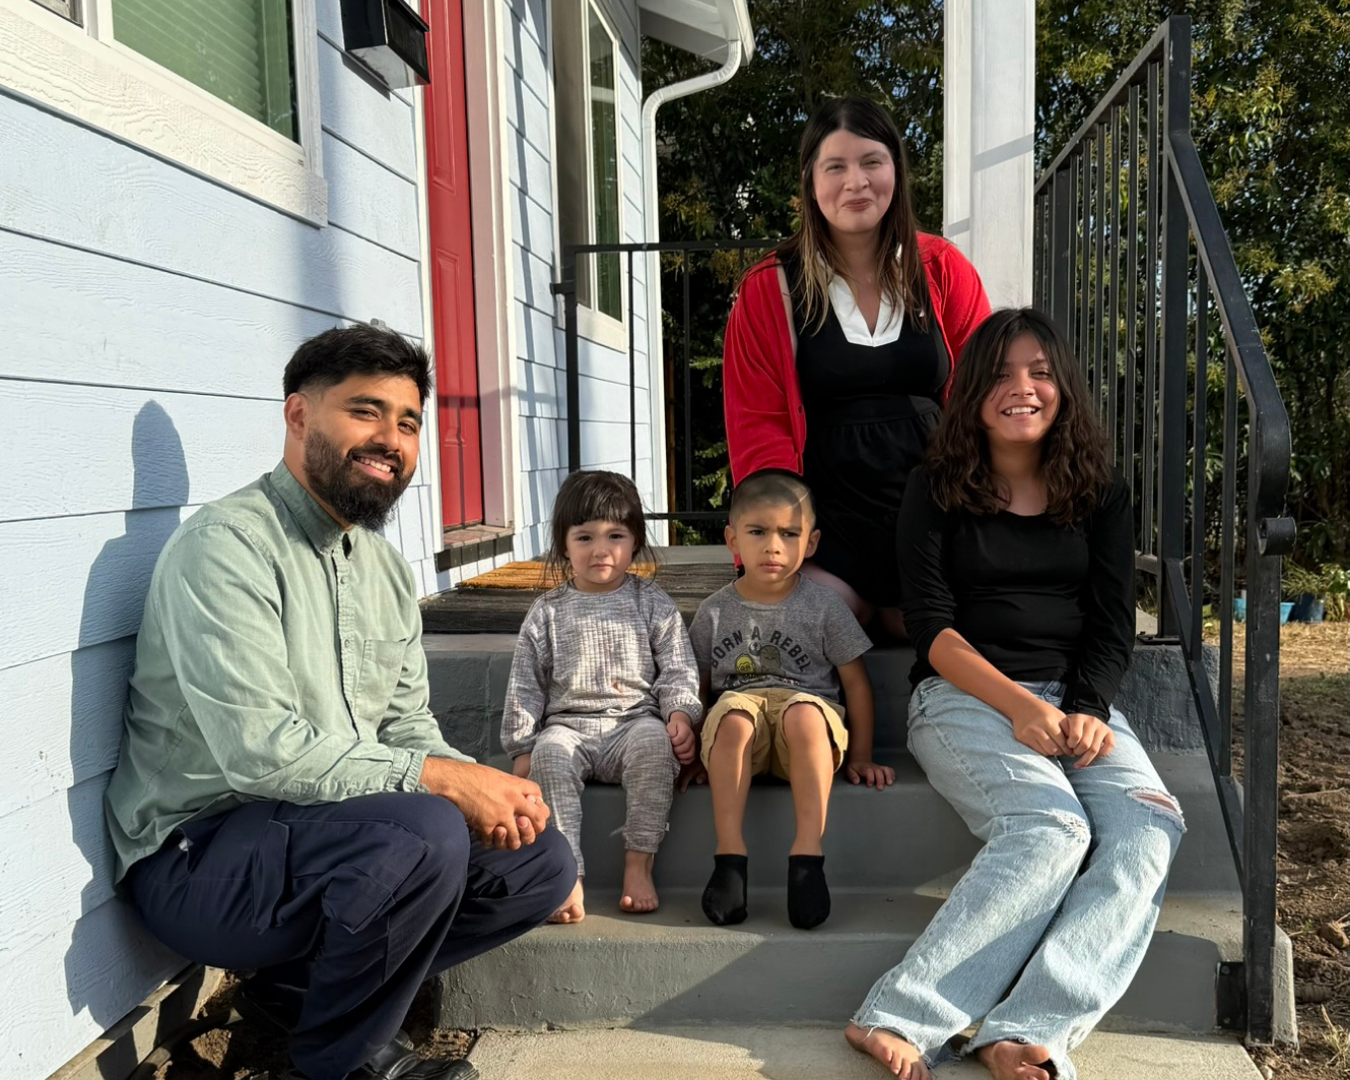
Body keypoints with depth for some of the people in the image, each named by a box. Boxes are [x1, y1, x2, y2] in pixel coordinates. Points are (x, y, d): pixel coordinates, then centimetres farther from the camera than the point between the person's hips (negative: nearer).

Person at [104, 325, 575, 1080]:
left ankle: (304, 985, 8)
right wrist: (442, 779, -25)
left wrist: (487, 788, -10)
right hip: (202, 851, -8)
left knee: (542, 861, 1)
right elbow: (260, 751, -27)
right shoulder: (229, 544, -18)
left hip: (327, 829, 8)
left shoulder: (386, 567, 10)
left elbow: (408, 725, 10)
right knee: (422, 834, -33)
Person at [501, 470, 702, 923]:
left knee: (654, 741, -34)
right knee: (549, 754, -32)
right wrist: (522, 746, 2)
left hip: (635, 720, -1)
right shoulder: (548, 612, 10)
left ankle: (639, 864, -25)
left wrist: (681, 714, -12)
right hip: (568, 724, 1)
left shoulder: (653, 604, 8)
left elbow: (678, 669, 6)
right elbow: (526, 684, 10)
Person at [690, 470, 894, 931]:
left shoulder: (824, 605, 4)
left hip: (808, 707, -1)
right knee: (732, 717, -35)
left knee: (804, 715, -37)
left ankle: (808, 851, -35)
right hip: (741, 703, 1)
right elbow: (698, 684, 14)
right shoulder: (716, 610, 8)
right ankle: (729, 854, -32)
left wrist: (861, 758, 4)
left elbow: (855, 682, 7)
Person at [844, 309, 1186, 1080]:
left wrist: (1089, 711, -13)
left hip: (1076, 699, 4)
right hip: (965, 698, -4)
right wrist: (1020, 705, -17)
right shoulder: (938, 490, 4)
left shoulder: (1102, 495, 13)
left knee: (1149, 827, -25)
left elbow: (1113, 626, 7)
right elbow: (932, 626, -3)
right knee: (1052, 828, -30)